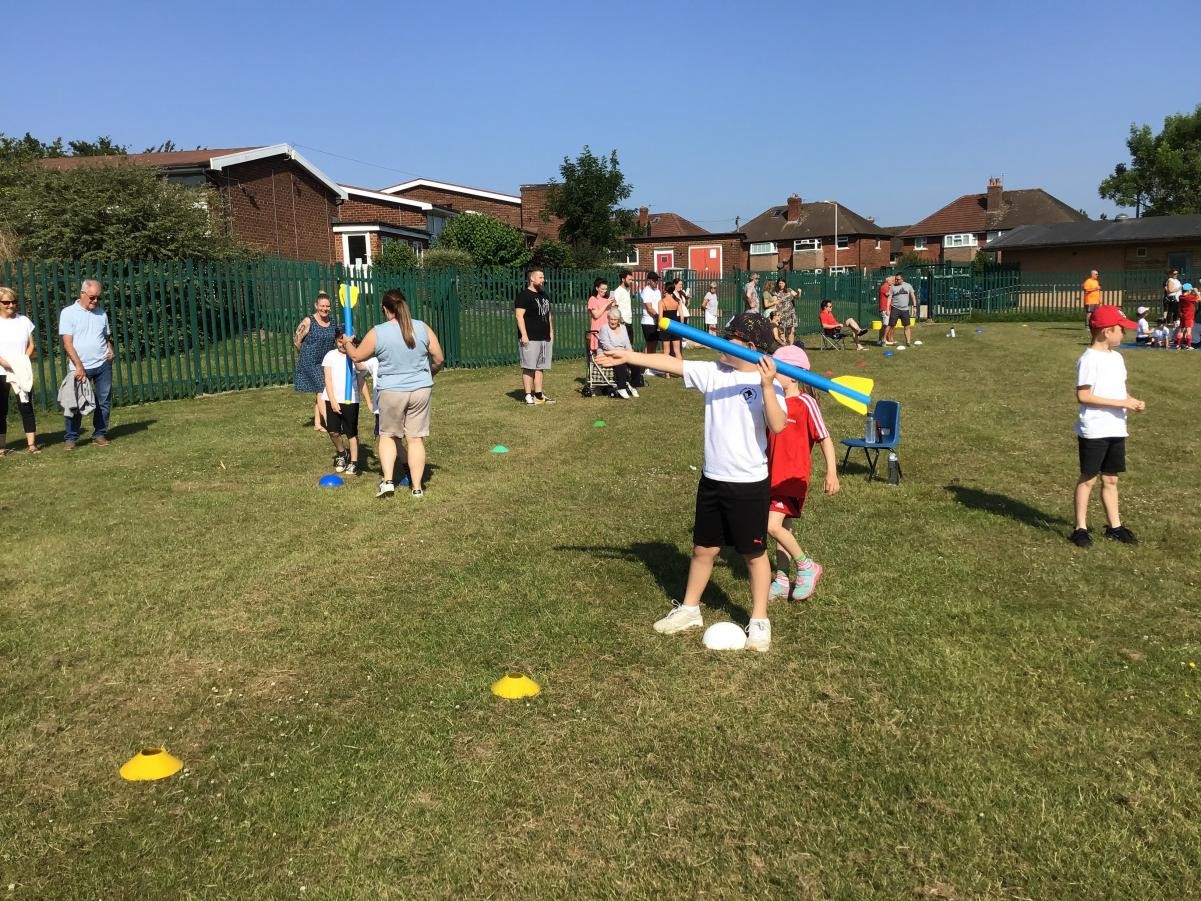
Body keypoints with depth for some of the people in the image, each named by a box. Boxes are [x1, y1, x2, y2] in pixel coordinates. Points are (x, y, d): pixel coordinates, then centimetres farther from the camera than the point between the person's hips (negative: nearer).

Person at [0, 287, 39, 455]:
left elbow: (31, 345, 6)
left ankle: (31, 443, 1)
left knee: (26, 407, -1)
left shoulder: (24, 321, 6)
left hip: (22, 372, 1)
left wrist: (24, 361, -9)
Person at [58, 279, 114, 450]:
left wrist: (110, 351, 2)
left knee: (104, 402, 5)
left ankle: (99, 435, 14)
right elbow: (67, 343, -7)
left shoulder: (101, 314, 10)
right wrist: (79, 366, -14)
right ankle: (70, 438, 7)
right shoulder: (68, 313, -3)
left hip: (103, 365, 4)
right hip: (80, 367, -4)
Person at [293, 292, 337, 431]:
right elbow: (296, 341, -6)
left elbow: (335, 339, 22)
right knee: (321, 390, -12)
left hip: (326, 362, 6)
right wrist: (307, 355, 5)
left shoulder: (332, 322, 5)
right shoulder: (308, 322, -12)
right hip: (310, 363, -6)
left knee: (318, 393, 13)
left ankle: (317, 424, 20)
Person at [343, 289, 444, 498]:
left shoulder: (377, 333, -9)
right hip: (420, 390, 2)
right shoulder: (423, 328, -3)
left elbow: (357, 356, 5)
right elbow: (439, 359, 2)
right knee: (416, 438, 7)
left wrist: (347, 343, 27)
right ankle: (417, 487, 10)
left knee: (387, 435, 18)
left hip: (391, 392, -1)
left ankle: (387, 481, 7)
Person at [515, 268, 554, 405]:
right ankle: (528, 396, -4)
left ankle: (538, 395, 14)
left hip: (545, 338, 8)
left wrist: (551, 333, 19)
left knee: (539, 367, 10)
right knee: (529, 368, -7)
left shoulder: (544, 295, 19)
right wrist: (524, 335, -20)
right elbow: (519, 316, -14)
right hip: (530, 339, -8)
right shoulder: (524, 295, -7)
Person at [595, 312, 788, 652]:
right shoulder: (713, 372, 1)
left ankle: (759, 621, 24)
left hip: (750, 484, -5)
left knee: (754, 553, 9)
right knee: (703, 548, 18)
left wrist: (766, 385, -37)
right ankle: (689, 610, 34)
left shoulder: (768, 384, -13)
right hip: (712, 480, 5)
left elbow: (778, 425, -27)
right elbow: (671, 363, 1)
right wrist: (628, 356, -3)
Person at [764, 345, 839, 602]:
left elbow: (824, 438, -14)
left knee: (773, 526, -16)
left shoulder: (805, 403, -13)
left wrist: (831, 472, -21)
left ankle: (807, 567, 3)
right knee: (783, 528, 14)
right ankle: (782, 582, 24)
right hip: (774, 476, 7)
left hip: (793, 477, -7)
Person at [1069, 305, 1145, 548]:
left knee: (1110, 479, 15)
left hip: (1116, 429, 8)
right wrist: (1122, 403, -21)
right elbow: (1083, 396, -21)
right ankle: (1080, 529, 10)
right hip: (1094, 431, -8)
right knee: (1088, 479, 1)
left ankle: (1115, 526, 24)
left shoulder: (1116, 357, 11)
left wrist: (1132, 401, -2)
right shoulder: (1089, 359, -15)